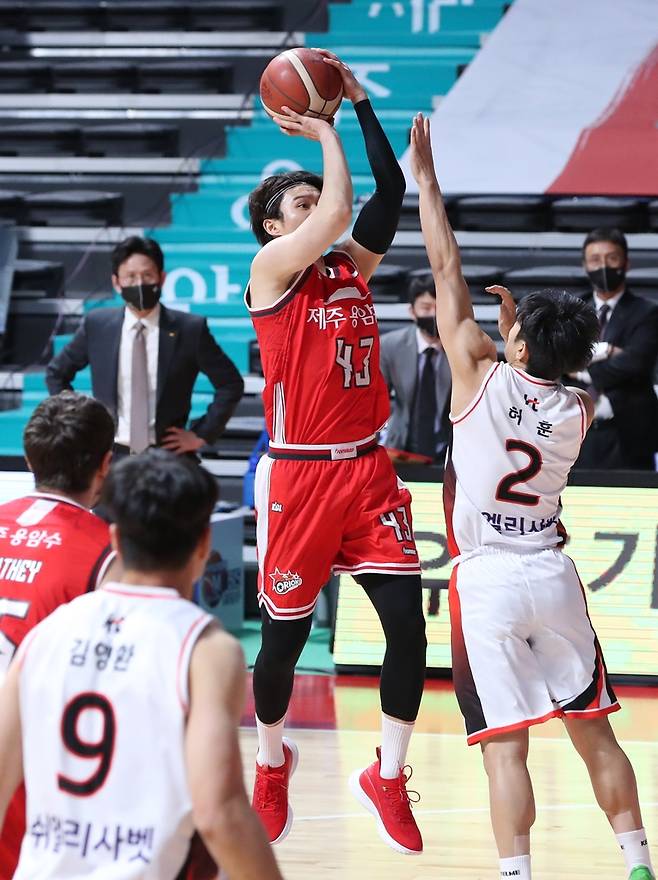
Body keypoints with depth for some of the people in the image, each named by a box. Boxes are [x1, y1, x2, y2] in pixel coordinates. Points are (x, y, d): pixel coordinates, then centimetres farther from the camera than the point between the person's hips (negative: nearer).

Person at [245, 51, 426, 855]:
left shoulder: (354, 267, 12)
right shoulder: (271, 270, -6)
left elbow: (388, 191, 5)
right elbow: (338, 210, -21)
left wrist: (358, 102, 4)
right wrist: (323, 131, -9)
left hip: (367, 467, 5)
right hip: (299, 474, -5)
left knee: (406, 620, -7)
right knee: (285, 632, 5)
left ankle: (386, 775, 7)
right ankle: (272, 763, 30)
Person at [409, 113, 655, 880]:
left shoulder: (480, 377, -9)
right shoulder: (579, 412, 1)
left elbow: (447, 266, -4)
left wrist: (424, 175, 3)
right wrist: (518, 326, 20)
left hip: (487, 580, -4)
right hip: (553, 576, 4)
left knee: (505, 746, -7)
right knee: (594, 732, 11)